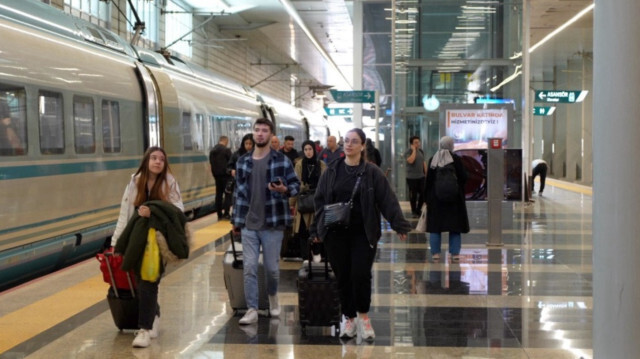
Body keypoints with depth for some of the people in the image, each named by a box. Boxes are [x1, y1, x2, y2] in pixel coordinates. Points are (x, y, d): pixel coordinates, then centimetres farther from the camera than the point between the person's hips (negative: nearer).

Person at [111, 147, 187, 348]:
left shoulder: (169, 183, -3)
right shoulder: (135, 182, 2)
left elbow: (178, 211, -8)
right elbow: (125, 212, 1)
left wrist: (153, 213, -23)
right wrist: (116, 241, -3)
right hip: (138, 240, 3)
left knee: (148, 283, -9)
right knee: (142, 282, 7)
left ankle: (145, 329, -5)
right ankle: (154, 316, 31)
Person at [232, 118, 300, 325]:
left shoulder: (282, 161, -3)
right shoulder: (242, 162, 7)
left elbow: (296, 185, 0)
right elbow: (239, 192, 11)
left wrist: (284, 189, -22)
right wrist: (236, 220, 11)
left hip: (273, 224, -2)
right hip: (248, 225, 2)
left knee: (272, 267, 9)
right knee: (249, 268, -1)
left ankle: (273, 296, 37)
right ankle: (252, 310, 6)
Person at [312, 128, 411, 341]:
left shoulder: (372, 173, -1)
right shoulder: (331, 172, 5)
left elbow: (387, 200, -5)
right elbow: (320, 201, 9)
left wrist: (399, 225, -12)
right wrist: (317, 230, 6)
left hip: (363, 234, -2)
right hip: (335, 234, 2)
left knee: (361, 274, -8)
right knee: (342, 277, 6)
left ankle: (363, 315, 15)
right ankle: (349, 318, 20)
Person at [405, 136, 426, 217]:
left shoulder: (421, 151, 11)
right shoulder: (408, 152, -8)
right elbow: (410, 161, -28)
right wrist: (414, 150, -19)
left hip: (421, 176, 6)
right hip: (411, 177, -5)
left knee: (423, 194, 3)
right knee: (413, 195, 1)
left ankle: (418, 210, 21)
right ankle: (414, 212, 14)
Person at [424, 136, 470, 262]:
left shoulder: (432, 160, -1)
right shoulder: (456, 159, -8)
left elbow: (428, 180, 2)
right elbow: (463, 178, -8)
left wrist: (427, 197, 9)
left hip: (435, 197, 2)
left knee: (435, 225, 8)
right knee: (455, 224, 6)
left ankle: (435, 253, 6)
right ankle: (455, 253, 5)